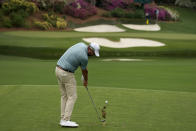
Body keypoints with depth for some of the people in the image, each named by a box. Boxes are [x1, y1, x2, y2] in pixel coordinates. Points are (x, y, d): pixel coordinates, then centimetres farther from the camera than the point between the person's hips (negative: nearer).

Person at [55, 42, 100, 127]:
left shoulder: (81, 44, 6)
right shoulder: (84, 57, -19)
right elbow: (84, 71, 0)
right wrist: (85, 81, 17)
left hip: (58, 69, 10)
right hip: (67, 74, -10)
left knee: (64, 96, 12)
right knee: (72, 96, -4)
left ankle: (63, 119, 12)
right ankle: (66, 120, -7)